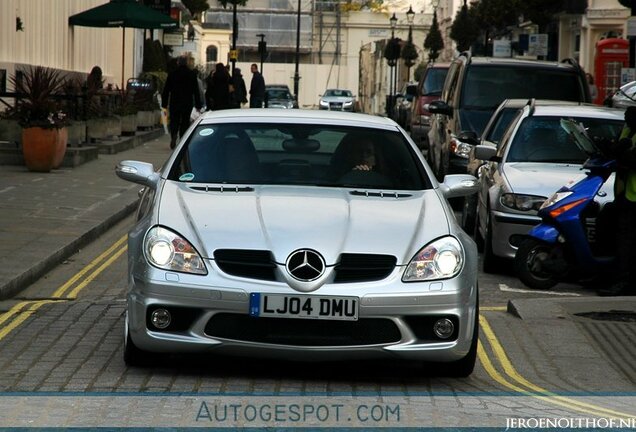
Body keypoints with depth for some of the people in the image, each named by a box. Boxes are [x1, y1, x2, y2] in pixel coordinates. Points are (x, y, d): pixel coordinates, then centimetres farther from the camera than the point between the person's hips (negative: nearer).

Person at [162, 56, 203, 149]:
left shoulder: (172, 74, 1)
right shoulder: (192, 75, 1)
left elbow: (166, 90, 3)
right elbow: (196, 91, 2)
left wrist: (164, 103, 8)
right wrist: (198, 105, 6)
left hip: (174, 103, 0)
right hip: (187, 103, 0)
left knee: (174, 121, 7)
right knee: (185, 122, 7)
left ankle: (173, 136, -18)